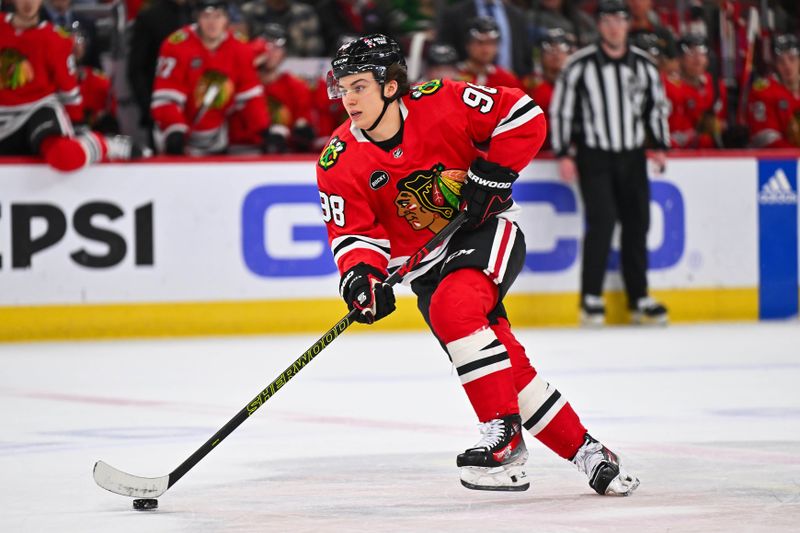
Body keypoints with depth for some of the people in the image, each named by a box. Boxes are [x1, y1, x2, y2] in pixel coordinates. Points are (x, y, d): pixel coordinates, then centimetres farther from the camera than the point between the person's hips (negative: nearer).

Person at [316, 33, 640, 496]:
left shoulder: (441, 103, -16)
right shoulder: (340, 164, -8)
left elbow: (524, 116, -10)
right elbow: (353, 232, -8)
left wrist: (493, 173, -17)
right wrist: (362, 274, -28)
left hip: (488, 229, -4)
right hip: (425, 263, 4)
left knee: (452, 309, -32)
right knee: (507, 366, -6)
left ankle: (505, 440, -27)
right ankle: (587, 453, 6)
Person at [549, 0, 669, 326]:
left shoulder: (644, 66, 5)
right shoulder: (580, 65, -7)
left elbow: (657, 106, 15)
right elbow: (559, 109, -4)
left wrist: (660, 146, 4)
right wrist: (563, 155, -8)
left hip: (632, 157, 4)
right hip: (594, 156, -4)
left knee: (637, 224, 4)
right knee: (602, 222, -15)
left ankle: (639, 299, 13)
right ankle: (591, 299, -7)